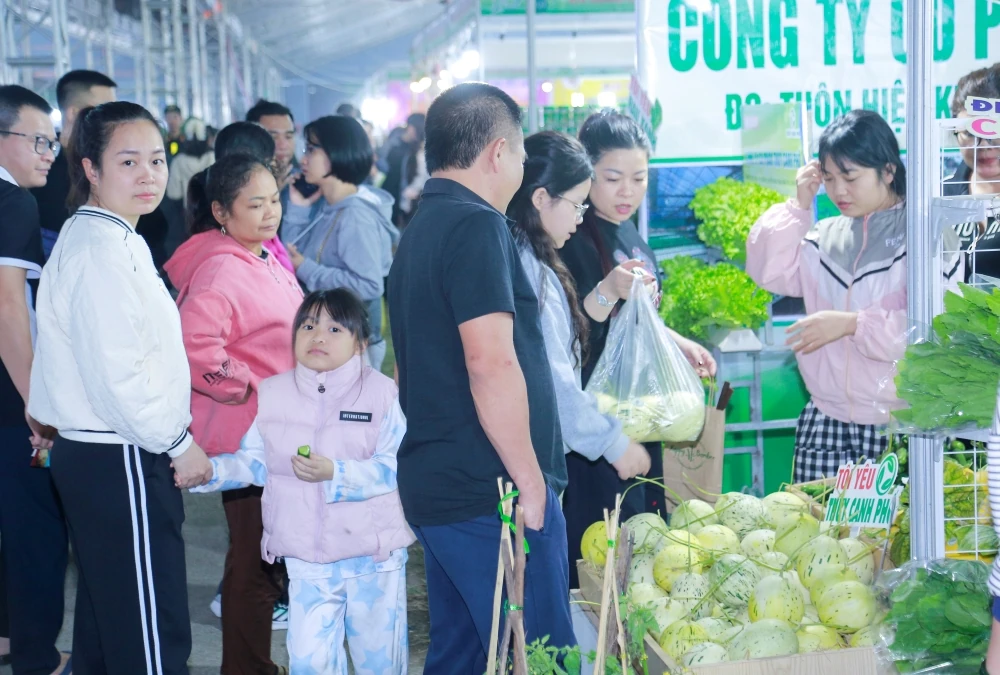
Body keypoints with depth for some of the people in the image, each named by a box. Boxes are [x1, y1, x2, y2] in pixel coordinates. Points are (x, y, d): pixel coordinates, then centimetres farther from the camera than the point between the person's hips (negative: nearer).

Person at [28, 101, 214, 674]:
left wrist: (173, 439, 16)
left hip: (95, 454, 10)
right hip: (122, 462, -10)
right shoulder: (101, 249, -17)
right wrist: (179, 444, -11)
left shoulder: (117, 239, 15)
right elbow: (117, 375, -22)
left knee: (105, 629, 18)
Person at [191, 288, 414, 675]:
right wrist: (209, 471, -9)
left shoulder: (381, 392, -7)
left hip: (374, 556, -2)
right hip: (306, 560, 2)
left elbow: (395, 468, -15)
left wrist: (335, 473, -27)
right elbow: (256, 462, 7)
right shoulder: (272, 393, 3)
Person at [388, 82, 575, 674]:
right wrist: (531, 482, -16)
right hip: (490, 493, -10)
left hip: (435, 486, 10)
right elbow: (492, 365, -22)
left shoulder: (420, 229, 16)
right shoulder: (477, 226, -14)